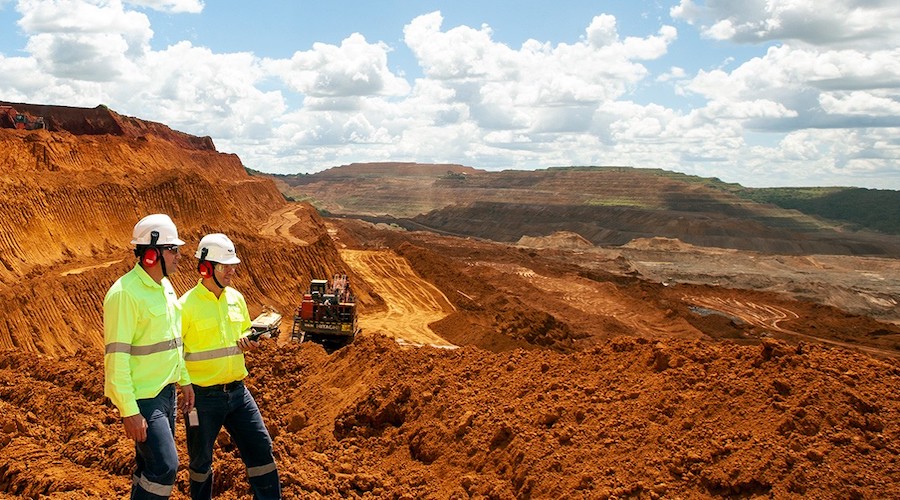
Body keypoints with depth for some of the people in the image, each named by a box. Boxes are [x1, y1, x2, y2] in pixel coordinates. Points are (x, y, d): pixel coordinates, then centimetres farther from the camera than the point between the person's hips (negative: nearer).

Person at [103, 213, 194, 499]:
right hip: (142, 397, -9)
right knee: (165, 467, -11)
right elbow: (116, 356, -21)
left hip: (166, 390, 9)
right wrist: (129, 411, -23)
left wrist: (184, 380, 18)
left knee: (150, 465, 16)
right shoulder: (125, 293, -19)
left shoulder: (165, 287, 9)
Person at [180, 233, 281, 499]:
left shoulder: (236, 298, 4)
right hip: (203, 396, -5)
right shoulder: (187, 305, -14)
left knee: (261, 447, 4)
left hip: (237, 391, 5)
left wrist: (248, 343, -4)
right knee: (201, 460, 13)